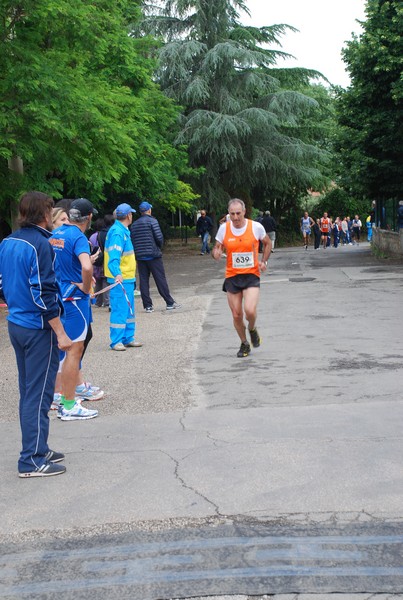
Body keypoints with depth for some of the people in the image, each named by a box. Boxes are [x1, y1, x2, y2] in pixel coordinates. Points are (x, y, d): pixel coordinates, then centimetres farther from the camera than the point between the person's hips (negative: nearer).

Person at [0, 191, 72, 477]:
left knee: (29, 391, 15)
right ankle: (33, 460, 2)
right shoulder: (40, 245, -17)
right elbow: (43, 294, -20)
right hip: (38, 328, -9)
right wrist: (60, 333, -17)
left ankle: (37, 449, 25)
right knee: (38, 394, -2)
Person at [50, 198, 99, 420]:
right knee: (74, 350, -2)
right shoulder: (79, 237, -17)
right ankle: (69, 406, 3)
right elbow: (86, 267, -34)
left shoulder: (55, 233, 8)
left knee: (64, 349, 18)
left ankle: (65, 397, 28)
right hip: (74, 298, -8)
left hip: (57, 296, 8)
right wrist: (85, 287, -17)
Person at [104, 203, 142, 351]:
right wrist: (117, 274, -40)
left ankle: (128, 338, 23)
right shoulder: (117, 232, -17)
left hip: (127, 278, 11)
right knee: (119, 310, -7)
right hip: (120, 279, -11)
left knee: (129, 309, 15)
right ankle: (116, 341, -2)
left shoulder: (123, 231, 15)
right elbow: (114, 256, -28)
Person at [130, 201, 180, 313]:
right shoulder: (152, 221, -5)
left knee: (143, 281, 5)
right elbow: (159, 237, -12)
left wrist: (137, 252, 15)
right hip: (153, 255, -5)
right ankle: (170, 303, 3)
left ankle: (147, 305, 3)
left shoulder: (134, 225, 12)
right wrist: (160, 247, 6)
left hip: (139, 257, 5)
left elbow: (132, 241, 9)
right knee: (161, 279, -1)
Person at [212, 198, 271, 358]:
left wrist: (264, 261, -2)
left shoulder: (256, 227, -7)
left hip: (251, 275, -2)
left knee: (250, 310, -20)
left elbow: (268, 243, 11)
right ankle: (244, 344, 28)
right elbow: (217, 248, 6)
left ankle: (252, 329, 15)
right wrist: (216, 253, -18)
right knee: (236, 315, 5)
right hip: (232, 276, 2)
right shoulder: (224, 228, -4)